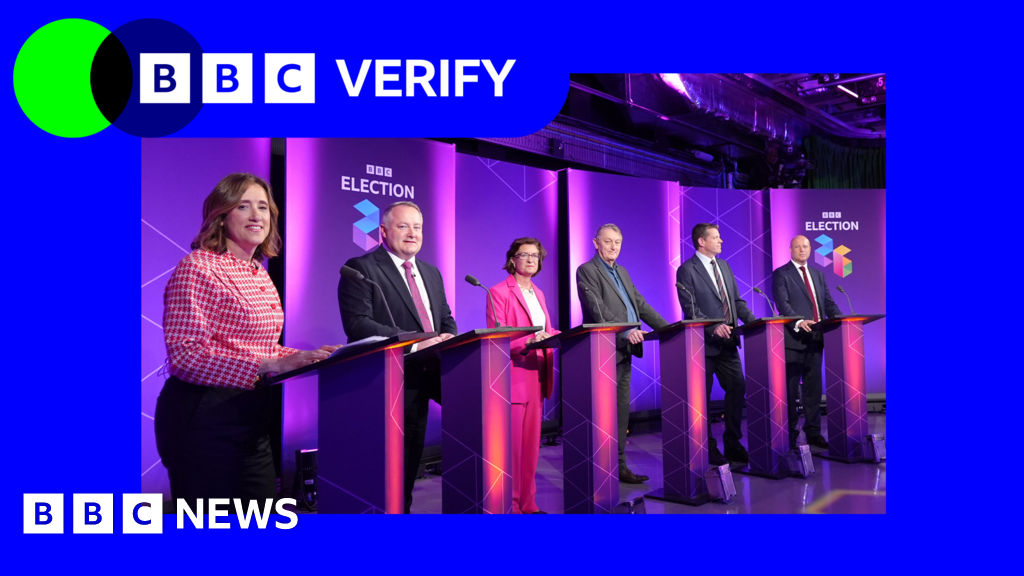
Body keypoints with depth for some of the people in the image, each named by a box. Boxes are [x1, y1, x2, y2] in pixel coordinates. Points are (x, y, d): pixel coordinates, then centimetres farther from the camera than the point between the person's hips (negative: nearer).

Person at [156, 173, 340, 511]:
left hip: (251, 417, 8)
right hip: (204, 417, -8)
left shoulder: (260, 274, 14)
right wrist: (268, 366, -28)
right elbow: (184, 355, -20)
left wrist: (313, 358, 1)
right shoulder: (198, 268, -11)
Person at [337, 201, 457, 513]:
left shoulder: (431, 273, 15)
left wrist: (447, 342, -8)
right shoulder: (361, 268, -9)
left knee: (410, 461, 17)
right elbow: (357, 324, -20)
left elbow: (446, 319, 17)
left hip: (420, 380, 7)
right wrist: (414, 343, -25)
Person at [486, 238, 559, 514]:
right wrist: (529, 340, -27)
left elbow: (547, 331, 17)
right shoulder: (499, 292, -6)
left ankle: (528, 502, 20)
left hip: (537, 375, 7)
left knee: (532, 442, 10)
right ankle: (510, 505, 7)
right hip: (514, 376, -7)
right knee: (512, 444, -3)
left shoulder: (538, 294, 18)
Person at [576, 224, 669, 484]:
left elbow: (641, 305, 18)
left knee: (622, 410, 10)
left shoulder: (622, 272, 20)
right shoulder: (586, 271, -6)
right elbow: (598, 310, -17)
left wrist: (668, 328, 8)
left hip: (624, 350, 8)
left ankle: (619, 465, 17)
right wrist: (625, 331, -26)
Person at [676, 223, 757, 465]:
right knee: (702, 397, 2)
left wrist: (752, 320, -1)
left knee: (738, 388, 7)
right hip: (704, 343, -7)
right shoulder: (687, 270, -8)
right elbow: (690, 309, -15)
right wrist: (713, 327, -25)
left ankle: (733, 445, 19)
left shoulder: (724, 266, 14)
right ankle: (708, 449, 14)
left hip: (727, 342, 7)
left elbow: (737, 301, 14)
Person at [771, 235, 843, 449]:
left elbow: (828, 302, 13)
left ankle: (813, 432, 19)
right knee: (790, 390, 0)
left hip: (815, 339, 6)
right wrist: (798, 322, -29)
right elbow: (782, 303, -13)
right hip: (794, 339, -6)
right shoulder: (781, 274, -2)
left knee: (813, 388, 11)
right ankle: (789, 434, 8)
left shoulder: (818, 274, 18)